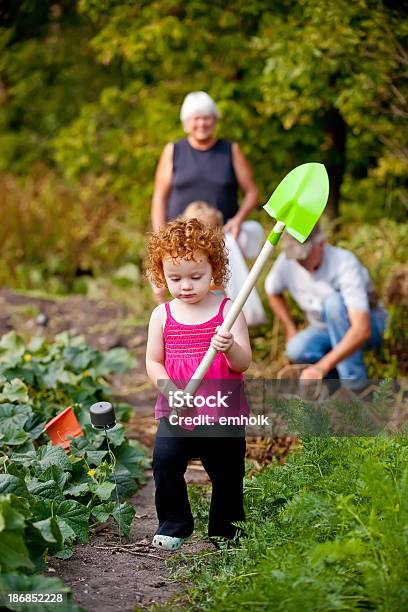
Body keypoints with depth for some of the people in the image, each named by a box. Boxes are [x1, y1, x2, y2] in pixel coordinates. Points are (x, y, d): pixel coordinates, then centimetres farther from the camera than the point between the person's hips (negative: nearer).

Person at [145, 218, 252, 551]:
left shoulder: (228, 309, -5)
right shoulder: (163, 315, 1)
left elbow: (243, 363, -9)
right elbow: (153, 362, 4)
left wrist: (230, 347, -32)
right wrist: (170, 390, -15)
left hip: (223, 411, -1)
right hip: (177, 411, 1)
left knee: (228, 473, 7)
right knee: (165, 460, -16)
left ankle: (226, 531, 29)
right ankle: (174, 524, 4)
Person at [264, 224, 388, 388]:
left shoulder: (345, 265, -31)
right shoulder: (287, 262, -15)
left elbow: (362, 330, -42)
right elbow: (272, 292, 11)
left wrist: (322, 367, -49)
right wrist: (290, 329, 2)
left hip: (369, 326, -4)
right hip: (324, 329, 4)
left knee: (334, 301, -35)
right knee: (297, 350, -29)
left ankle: (353, 378, -27)